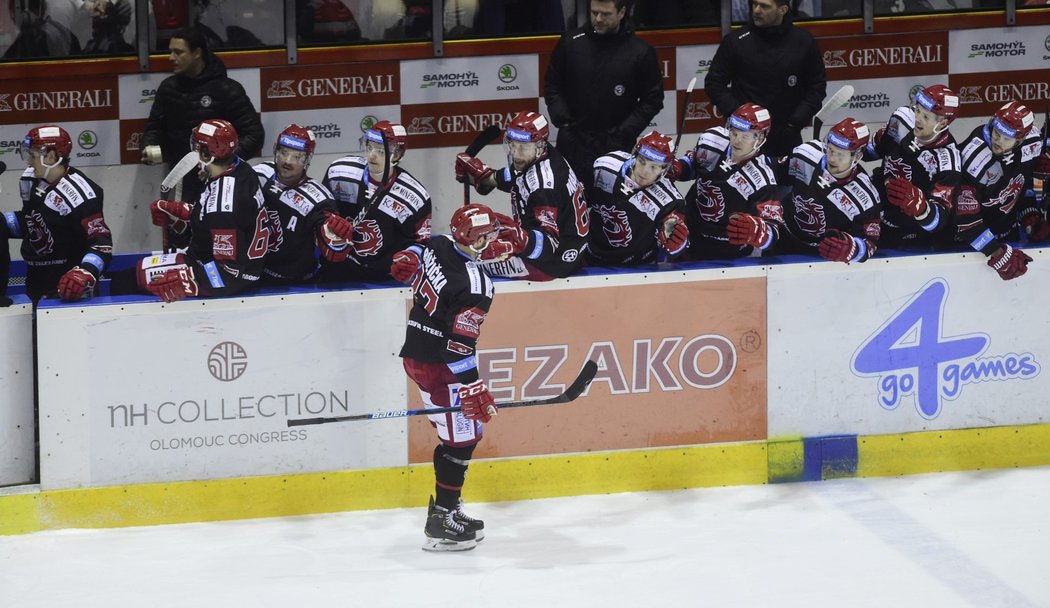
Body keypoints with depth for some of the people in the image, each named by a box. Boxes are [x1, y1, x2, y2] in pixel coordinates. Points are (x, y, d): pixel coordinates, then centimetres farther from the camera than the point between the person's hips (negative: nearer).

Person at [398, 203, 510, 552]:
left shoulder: (437, 246, -2)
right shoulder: (473, 286, -25)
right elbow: (460, 345, -26)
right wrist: (474, 390, -24)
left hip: (416, 353, 10)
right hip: (438, 366, -10)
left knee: (455, 433, 19)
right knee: (463, 438, -4)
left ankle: (446, 507, 27)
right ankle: (442, 522, -5)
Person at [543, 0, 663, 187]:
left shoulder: (641, 52, -6)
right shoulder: (571, 42, -1)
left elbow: (652, 100, 0)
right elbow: (552, 84, 11)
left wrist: (625, 133, -10)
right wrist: (561, 118, -5)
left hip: (616, 145, -2)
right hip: (573, 144, 2)